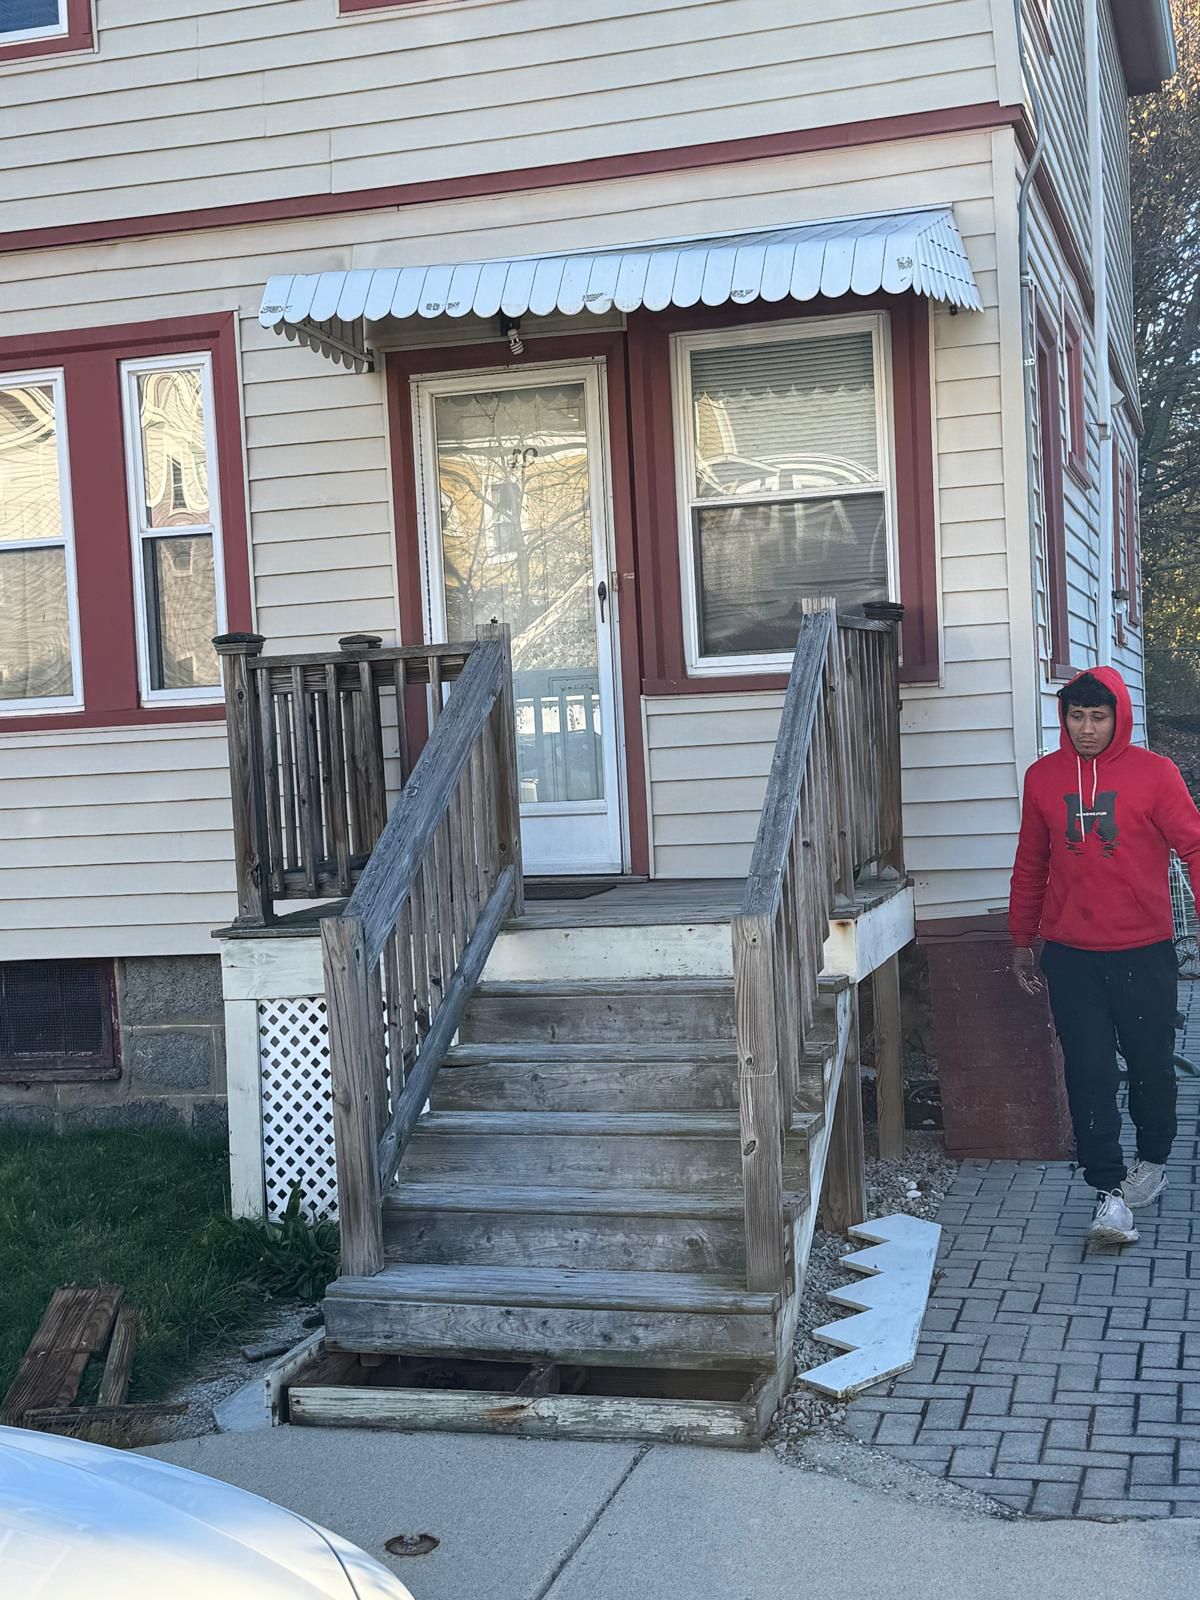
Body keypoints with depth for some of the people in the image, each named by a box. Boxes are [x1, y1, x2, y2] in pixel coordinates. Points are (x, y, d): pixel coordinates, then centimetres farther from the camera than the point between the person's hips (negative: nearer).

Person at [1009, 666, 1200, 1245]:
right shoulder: (1042, 778, 5)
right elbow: (1030, 865, 13)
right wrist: (1022, 942, 17)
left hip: (1144, 952, -1)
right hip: (1069, 957, 2)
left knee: (1151, 1064, 11)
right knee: (1088, 1074, -1)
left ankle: (1153, 1159, 35)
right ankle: (1109, 1192, 4)